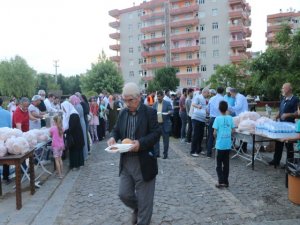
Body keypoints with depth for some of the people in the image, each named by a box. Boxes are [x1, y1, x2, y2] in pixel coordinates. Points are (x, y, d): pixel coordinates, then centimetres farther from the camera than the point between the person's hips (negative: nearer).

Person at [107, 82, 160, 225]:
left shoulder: (150, 112, -9)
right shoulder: (123, 113, 8)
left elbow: (156, 134, -13)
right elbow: (116, 130, 17)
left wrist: (140, 143, -29)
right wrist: (113, 137, -7)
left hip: (143, 162, -5)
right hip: (125, 161, 5)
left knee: (144, 199, 6)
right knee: (124, 194, 12)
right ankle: (137, 208, 44)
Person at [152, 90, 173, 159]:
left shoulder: (167, 103, 0)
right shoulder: (154, 104, 9)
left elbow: (171, 111, -5)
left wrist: (169, 112, -25)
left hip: (165, 124, -3)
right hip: (156, 124, 3)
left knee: (165, 140, 4)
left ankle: (165, 154, 14)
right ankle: (156, 153, 16)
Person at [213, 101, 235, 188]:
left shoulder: (218, 118, -12)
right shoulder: (230, 118, -1)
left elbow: (215, 132, -13)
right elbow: (233, 130, 3)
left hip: (220, 145, -4)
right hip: (228, 145, 4)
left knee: (219, 165, 6)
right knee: (226, 164, 13)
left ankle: (221, 181, -1)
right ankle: (226, 182, 19)